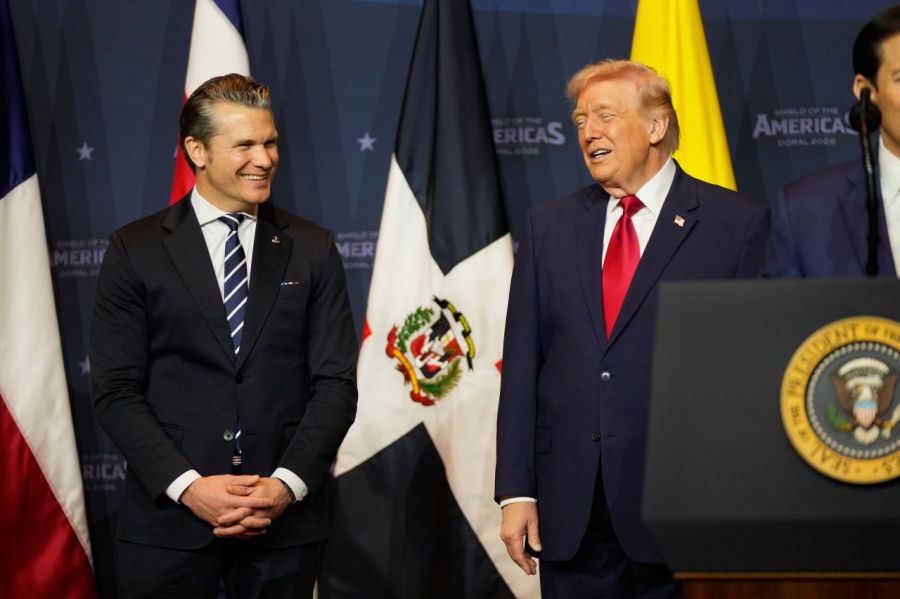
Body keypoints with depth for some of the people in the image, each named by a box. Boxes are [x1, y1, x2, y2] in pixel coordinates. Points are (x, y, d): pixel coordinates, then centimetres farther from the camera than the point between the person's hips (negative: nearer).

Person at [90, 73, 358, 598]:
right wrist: (187, 486, -13)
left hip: (286, 519, 1)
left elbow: (336, 383, 3)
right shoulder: (136, 250, 3)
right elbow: (116, 391, -2)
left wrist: (287, 485, -10)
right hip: (168, 521, -1)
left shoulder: (313, 250, 7)